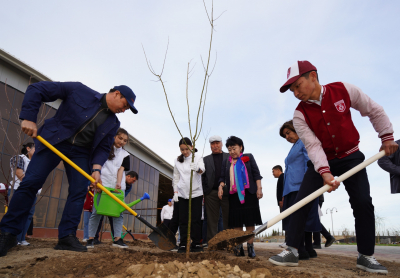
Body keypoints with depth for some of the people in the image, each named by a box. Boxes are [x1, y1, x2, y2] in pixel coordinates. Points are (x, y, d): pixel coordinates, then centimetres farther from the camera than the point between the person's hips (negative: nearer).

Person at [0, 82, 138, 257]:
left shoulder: (113, 123, 2)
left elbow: (103, 148, 2)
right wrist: (28, 118, -18)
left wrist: (96, 168, -16)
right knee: (30, 182, -9)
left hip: (81, 152, 4)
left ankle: (67, 237, 1)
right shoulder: (80, 91, -10)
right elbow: (37, 90, -9)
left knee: (79, 191, -7)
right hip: (52, 141, -4)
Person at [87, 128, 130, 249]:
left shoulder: (125, 155, 12)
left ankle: (117, 239, 4)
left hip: (118, 186, 2)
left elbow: (121, 169, 1)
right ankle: (90, 239, 7)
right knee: (96, 212, -1)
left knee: (118, 213, 0)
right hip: (102, 184, -2)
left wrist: (118, 183, -15)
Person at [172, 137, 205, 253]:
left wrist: (197, 169, -43)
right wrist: (175, 192, 3)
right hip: (182, 194, 2)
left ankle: (196, 244, 11)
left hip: (196, 193, -2)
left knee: (196, 219, 0)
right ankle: (183, 244, 12)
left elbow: (202, 169, -20)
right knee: (183, 220, 3)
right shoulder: (177, 161, 10)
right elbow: (176, 178, 13)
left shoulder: (198, 158, 0)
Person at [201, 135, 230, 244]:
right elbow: (203, 177, 9)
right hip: (211, 193, 1)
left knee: (228, 219, 1)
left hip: (227, 192, -1)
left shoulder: (230, 157, 13)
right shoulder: (206, 159, 16)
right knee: (212, 220, 4)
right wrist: (203, 193, -2)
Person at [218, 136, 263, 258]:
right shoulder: (226, 162, 16)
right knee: (236, 221, 1)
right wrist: (221, 186, -7)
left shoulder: (248, 157, 10)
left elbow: (256, 173, 5)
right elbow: (223, 177, 13)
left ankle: (250, 246, 4)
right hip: (234, 194, 2)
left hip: (249, 193, -2)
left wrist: (259, 188, -4)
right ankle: (238, 247, 6)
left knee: (250, 220, -2)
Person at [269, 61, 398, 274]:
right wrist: (324, 172, -31)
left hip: (350, 157, 0)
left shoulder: (344, 90, -12)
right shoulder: (300, 115, -13)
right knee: (301, 202, -9)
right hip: (321, 161, 0)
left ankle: (366, 256, 12)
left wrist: (387, 137, -3)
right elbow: (312, 145, -20)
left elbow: (374, 111, 1)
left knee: (363, 203, -8)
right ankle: (291, 251, 0)